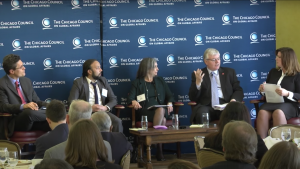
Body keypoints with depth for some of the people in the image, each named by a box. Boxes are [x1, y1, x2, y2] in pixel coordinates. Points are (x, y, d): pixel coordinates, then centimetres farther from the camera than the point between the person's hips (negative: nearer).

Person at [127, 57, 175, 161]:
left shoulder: (160, 81, 24)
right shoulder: (137, 83, 15)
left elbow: (169, 96, 20)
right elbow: (130, 98, 3)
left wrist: (170, 103, -4)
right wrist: (134, 101, -22)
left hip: (161, 109, 3)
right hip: (145, 112, -3)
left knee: (160, 110, -37)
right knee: (162, 119, -35)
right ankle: (159, 149, -31)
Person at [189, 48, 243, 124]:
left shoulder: (229, 72, 19)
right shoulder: (199, 74, 13)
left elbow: (238, 91, 15)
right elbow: (192, 98, 5)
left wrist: (234, 99, -8)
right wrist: (198, 82, -12)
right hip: (206, 106, -1)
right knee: (201, 114, -35)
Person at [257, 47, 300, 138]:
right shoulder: (273, 72, 20)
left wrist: (287, 93, -21)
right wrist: (262, 90, 2)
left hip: (289, 105, -4)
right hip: (271, 103, 4)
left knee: (278, 113, -40)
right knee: (262, 113, -32)